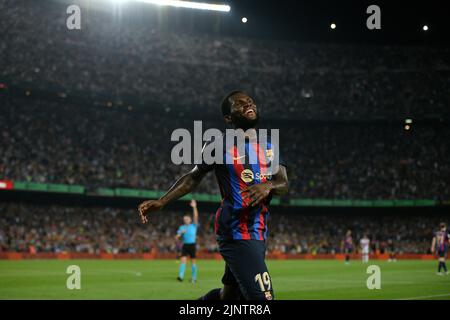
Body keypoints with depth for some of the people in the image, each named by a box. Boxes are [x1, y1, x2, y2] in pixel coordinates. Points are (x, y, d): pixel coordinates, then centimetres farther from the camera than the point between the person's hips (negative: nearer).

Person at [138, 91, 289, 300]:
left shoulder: (270, 147, 15)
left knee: (229, 295, 15)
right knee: (262, 296, -16)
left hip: (259, 234, 7)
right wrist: (161, 202, -3)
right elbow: (194, 177, 5)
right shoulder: (220, 145, -2)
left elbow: (284, 183, 6)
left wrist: (268, 186, -17)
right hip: (236, 233, -7)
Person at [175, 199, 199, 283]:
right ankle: (181, 276, -21)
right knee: (183, 260, -12)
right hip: (185, 245, 2)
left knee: (193, 261, 1)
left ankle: (194, 278, 9)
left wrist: (194, 207, -20)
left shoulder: (194, 226, 5)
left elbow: (196, 216, -10)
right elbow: (177, 238, 7)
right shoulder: (182, 227, 11)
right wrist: (181, 233, -12)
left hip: (192, 245, -2)